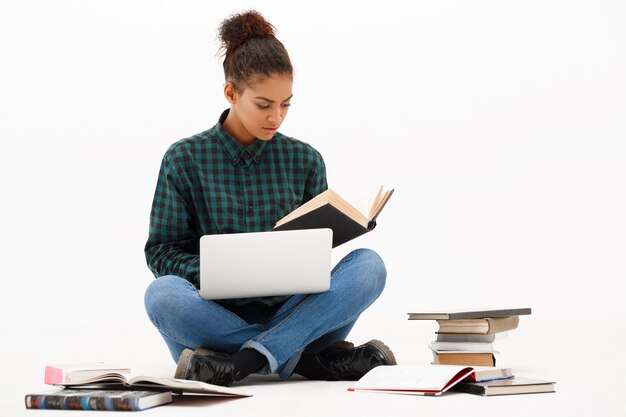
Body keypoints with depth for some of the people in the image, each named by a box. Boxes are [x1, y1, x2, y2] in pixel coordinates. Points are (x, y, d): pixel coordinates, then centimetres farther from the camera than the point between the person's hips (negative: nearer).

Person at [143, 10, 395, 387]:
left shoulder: (305, 160, 9)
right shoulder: (185, 159, 3)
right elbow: (162, 251, 1)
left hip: (291, 315, 2)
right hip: (218, 316, -2)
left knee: (368, 265, -23)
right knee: (163, 295, -34)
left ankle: (243, 361, -33)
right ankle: (313, 359, -27)